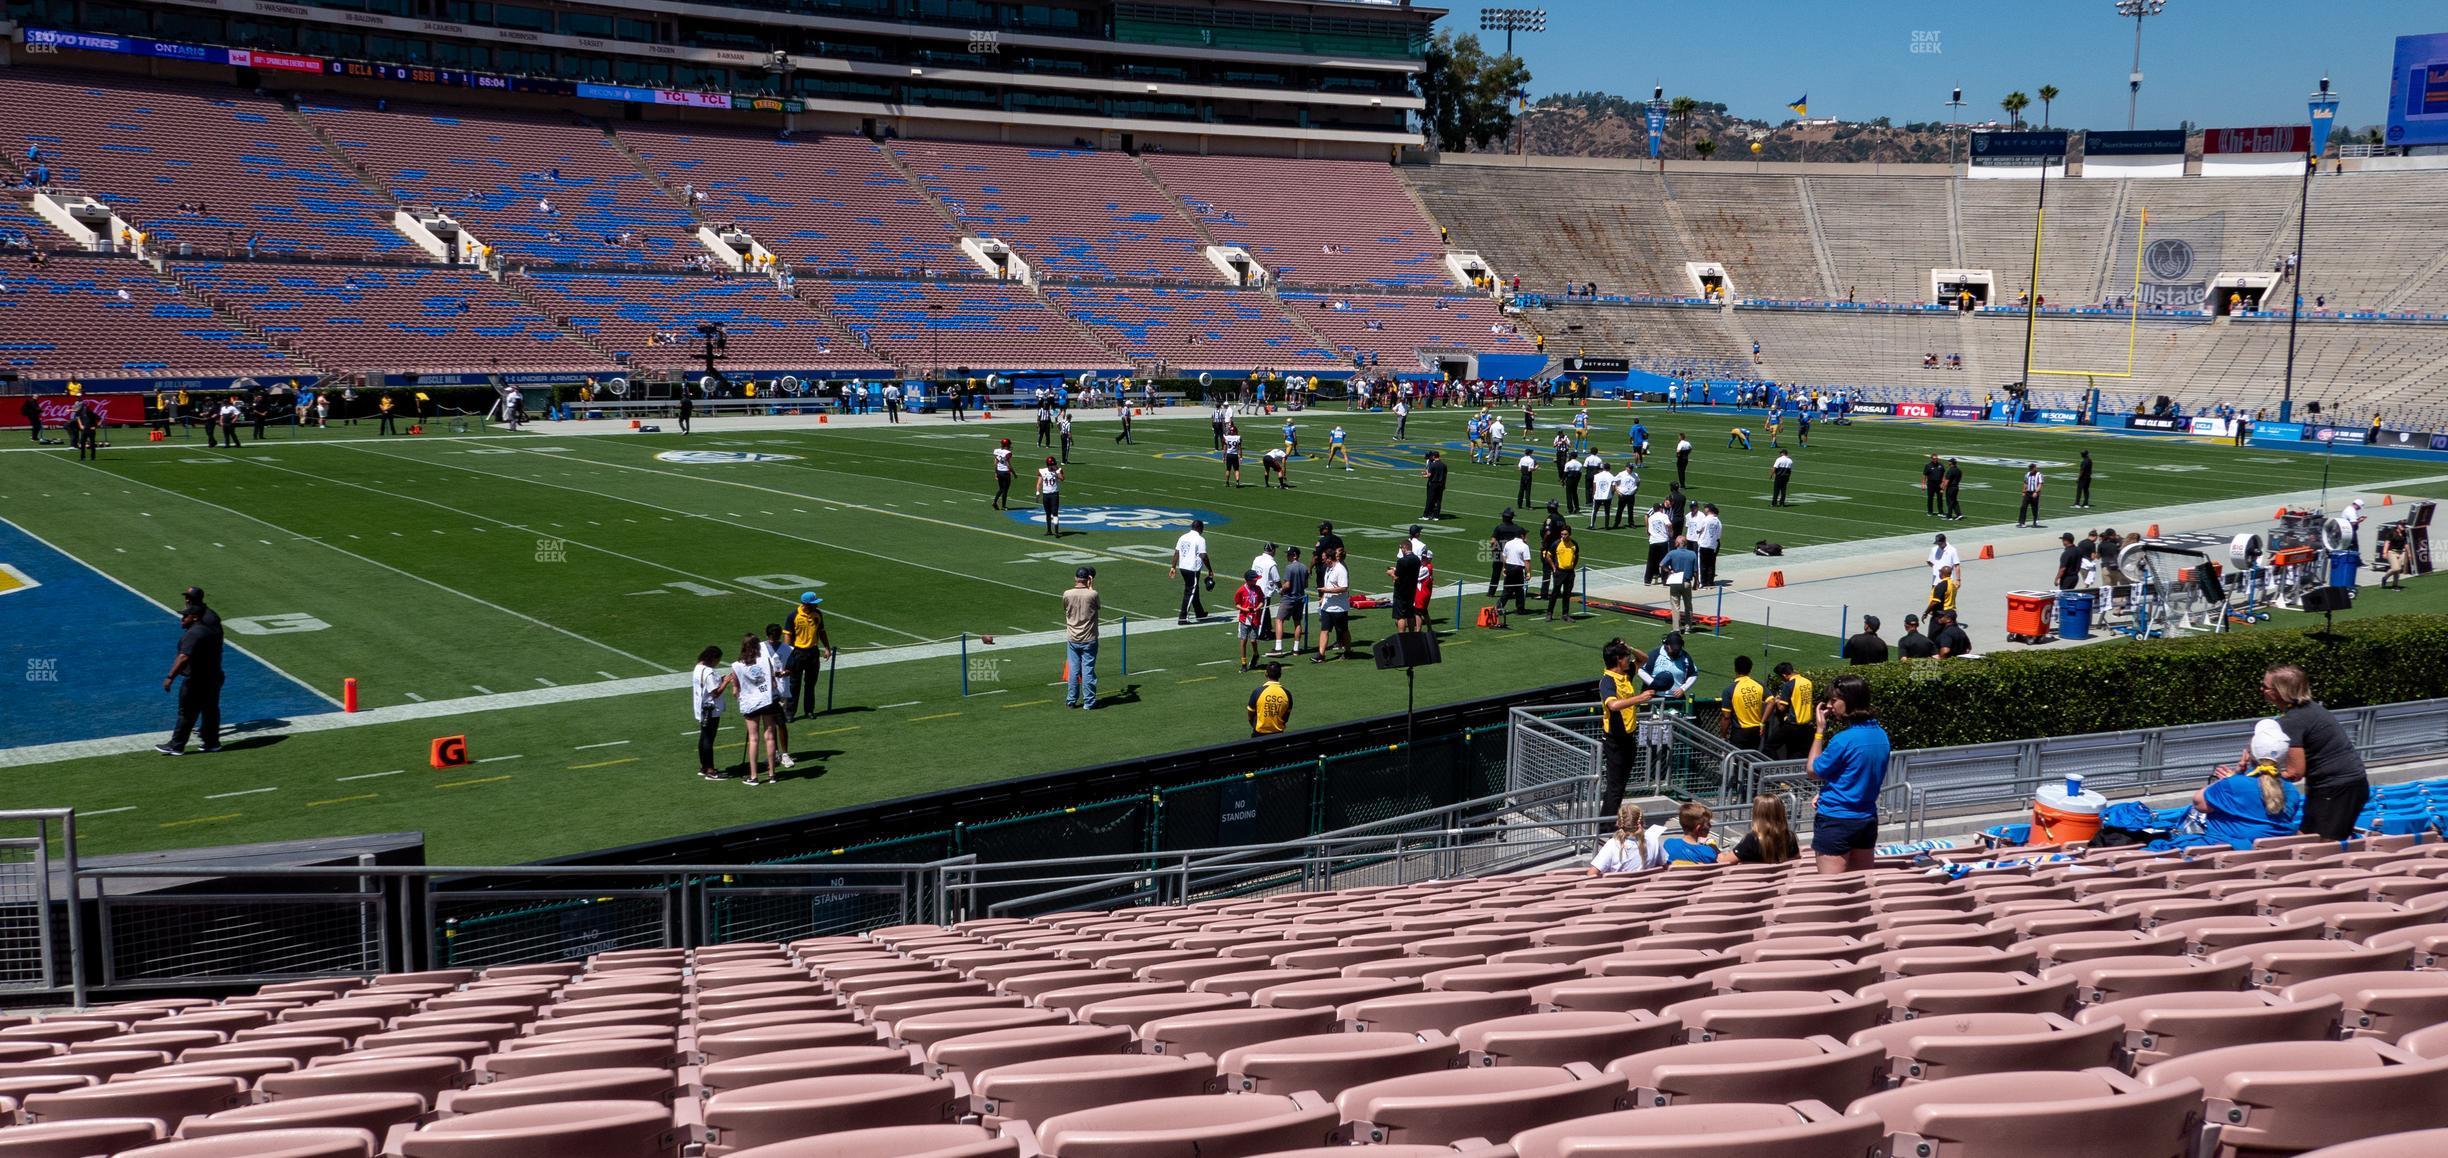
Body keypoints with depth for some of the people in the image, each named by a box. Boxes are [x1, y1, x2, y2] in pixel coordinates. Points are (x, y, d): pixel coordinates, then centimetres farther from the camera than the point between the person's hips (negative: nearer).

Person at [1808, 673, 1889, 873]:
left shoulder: (1844, 739, -20)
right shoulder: (1880, 734, 5)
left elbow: (1813, 771, -7)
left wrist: (1820, 729, -6)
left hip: (1836, 821, -8)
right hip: (1868, 819, 8)